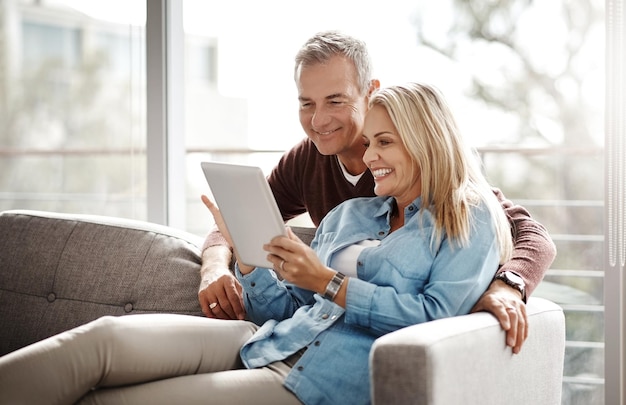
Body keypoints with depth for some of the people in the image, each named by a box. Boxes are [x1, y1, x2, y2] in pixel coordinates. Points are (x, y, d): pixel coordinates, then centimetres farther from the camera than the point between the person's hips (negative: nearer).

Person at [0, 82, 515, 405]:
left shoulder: (469, 222, 7)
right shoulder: (349, 214, 25)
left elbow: (434, 314, -11)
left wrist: (329, 284, -10)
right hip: (266, 344, 6)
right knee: (106, 337, -21)